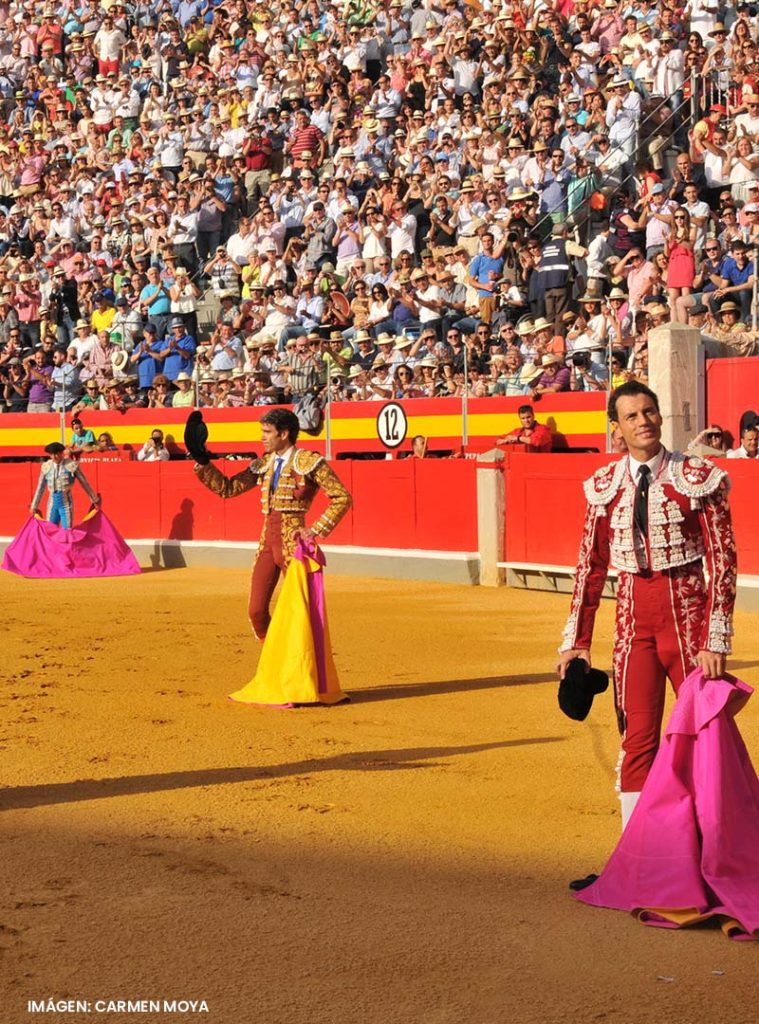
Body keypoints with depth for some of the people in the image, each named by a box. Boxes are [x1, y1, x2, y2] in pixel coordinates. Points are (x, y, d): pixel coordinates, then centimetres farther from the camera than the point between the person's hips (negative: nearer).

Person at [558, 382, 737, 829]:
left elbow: (723, 561, -8)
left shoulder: (698, 478, -7)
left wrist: (716, 640, -14)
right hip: (633, 620, 3)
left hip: (688, 617, -3)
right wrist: (577, 641, 8)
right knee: (637, 741, 4)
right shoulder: (606, 486, 4)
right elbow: (591, 566, 10)